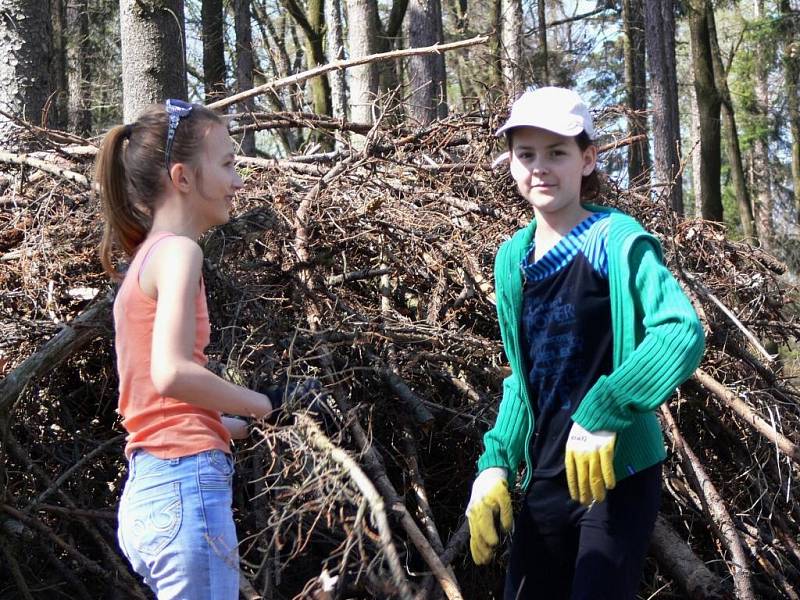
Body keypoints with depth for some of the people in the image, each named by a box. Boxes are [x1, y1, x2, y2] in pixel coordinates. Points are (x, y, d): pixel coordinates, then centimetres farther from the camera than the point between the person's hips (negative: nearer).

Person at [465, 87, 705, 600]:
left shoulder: (617, 240, -11)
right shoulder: (513, 259, 8)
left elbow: (683, 332, -25)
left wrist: (601, 413, -32)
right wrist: (496, 465, 6)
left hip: (619, 474, -6)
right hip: (545, 479, 6)